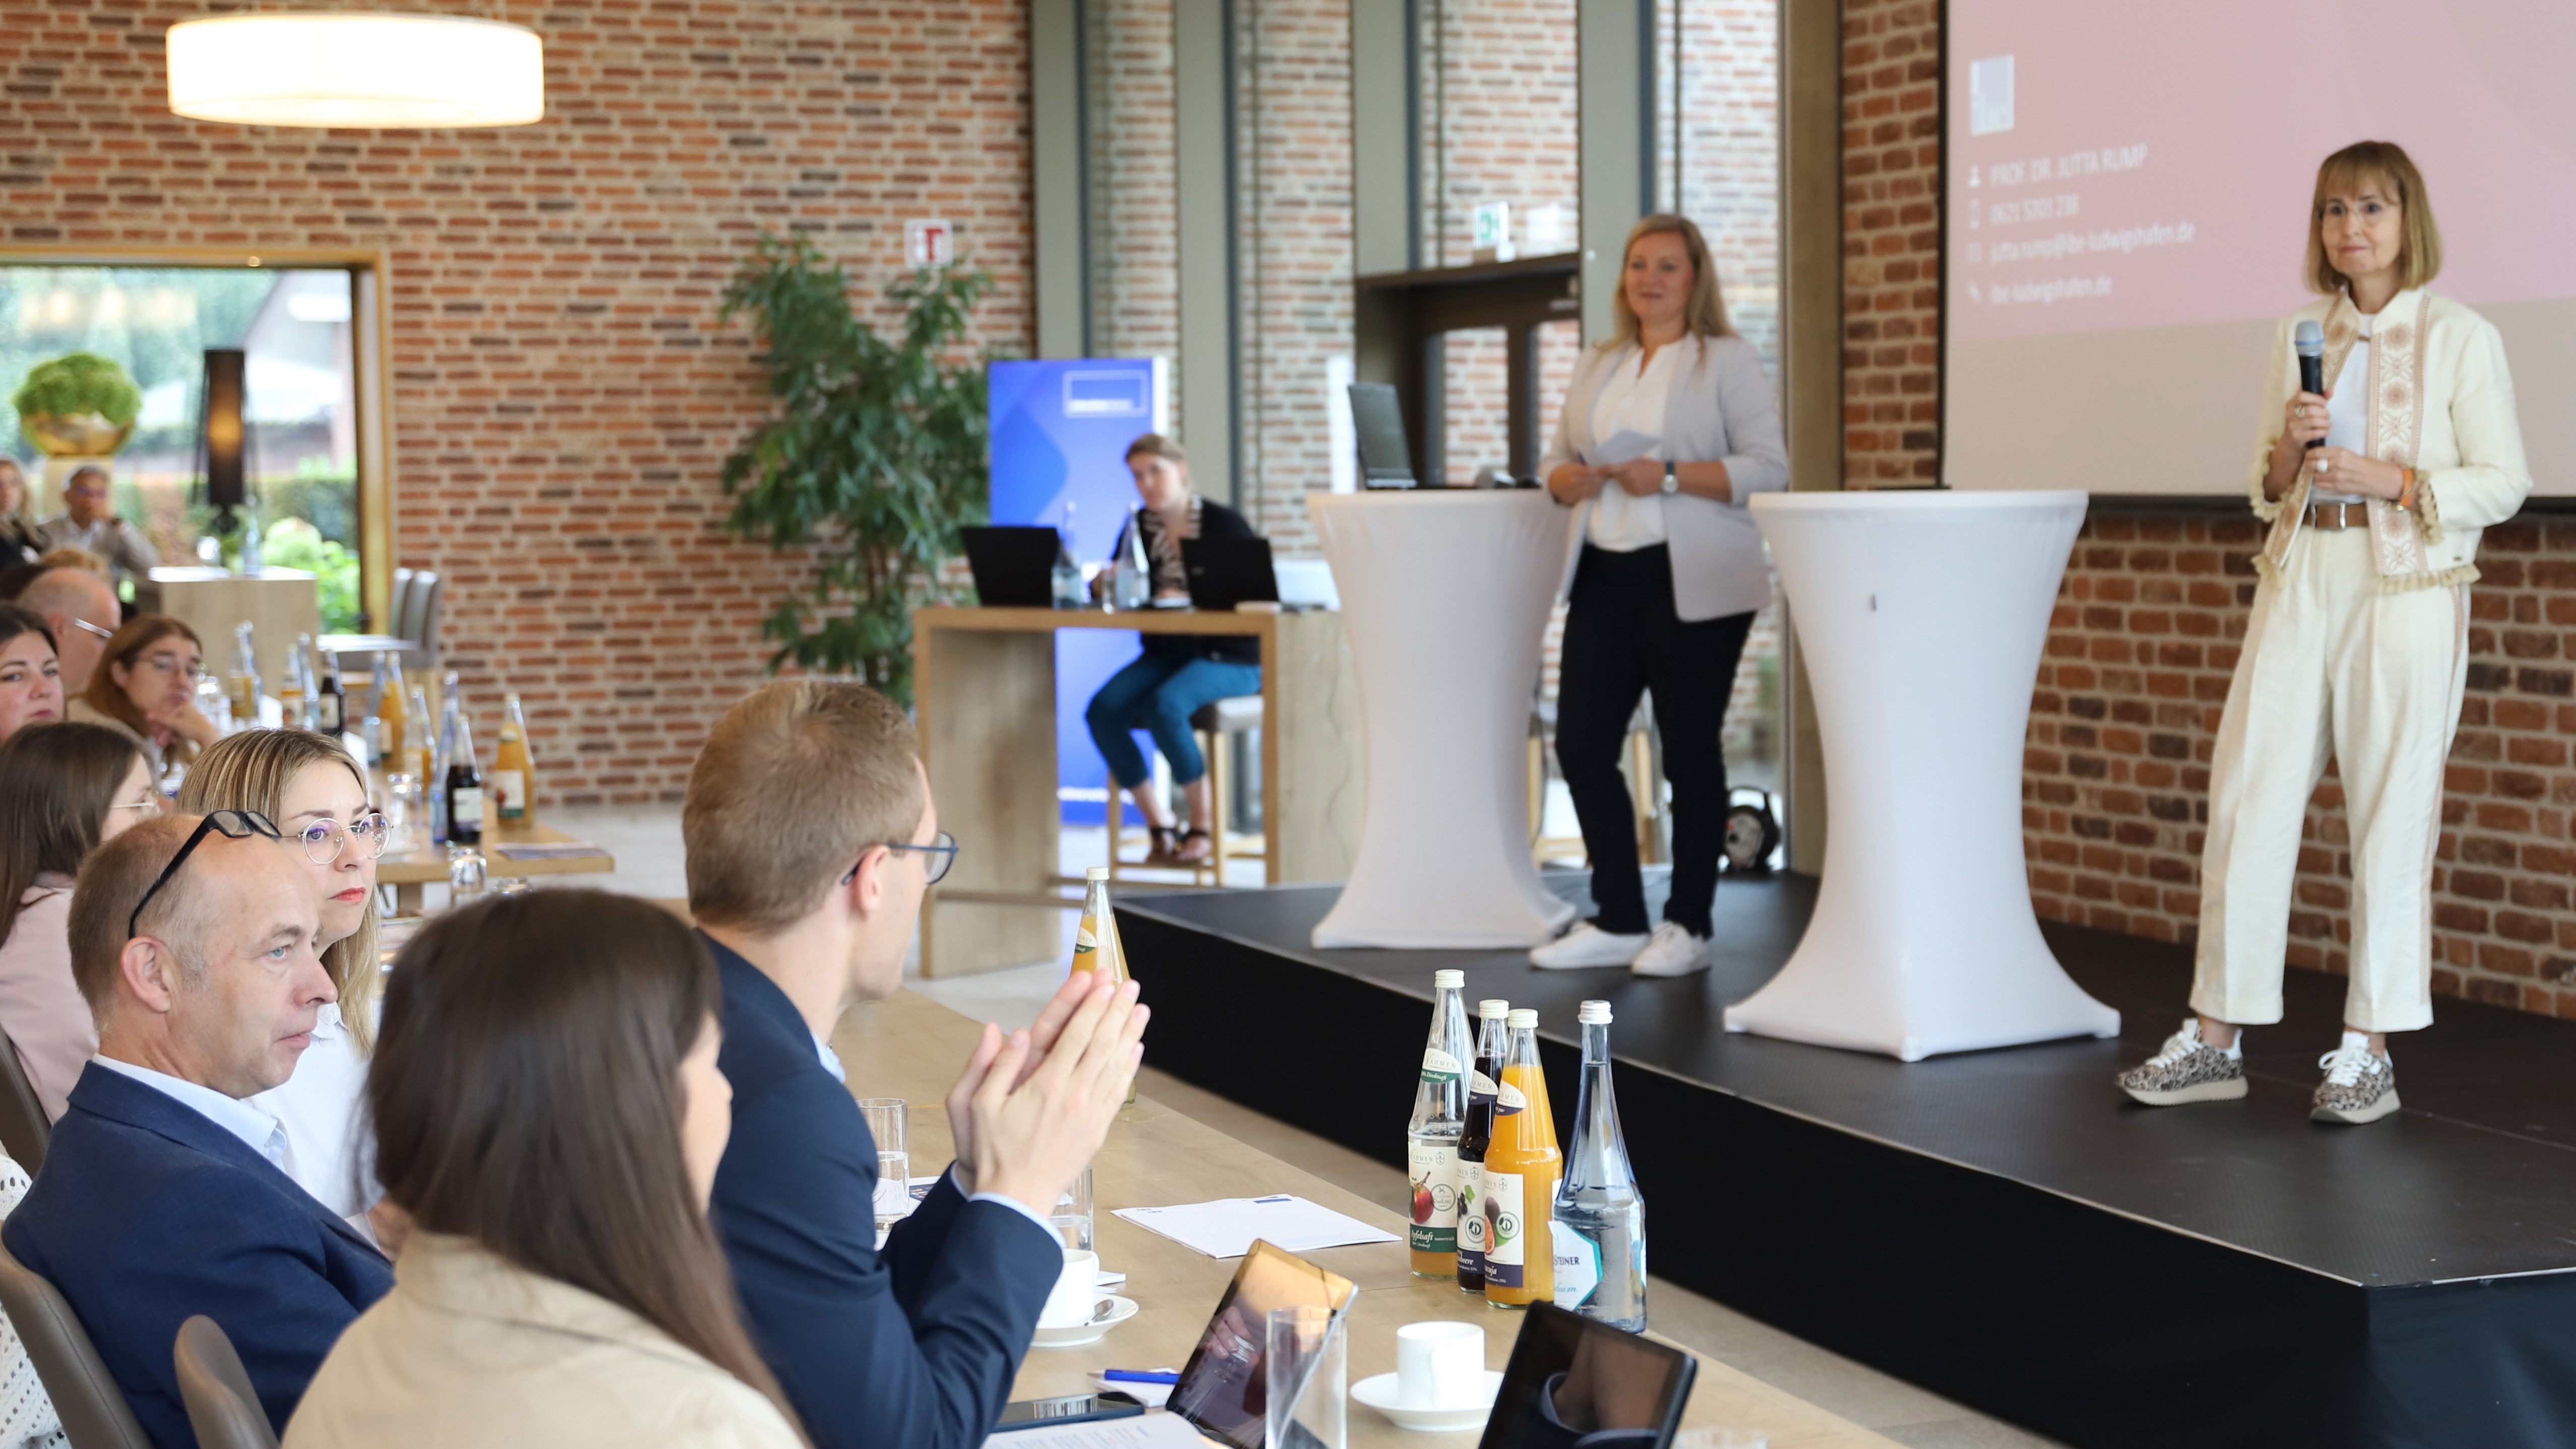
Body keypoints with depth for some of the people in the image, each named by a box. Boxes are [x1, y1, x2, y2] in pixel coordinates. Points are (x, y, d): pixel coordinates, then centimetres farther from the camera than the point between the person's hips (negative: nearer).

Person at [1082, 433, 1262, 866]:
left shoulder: (1223, 523, -5)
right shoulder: (1139, 527, 9)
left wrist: (1190, 601, -23)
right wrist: (1109, 585, -16)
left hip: (1228, 659, -5)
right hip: (1163, 655, 5)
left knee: (1165, 706, -34)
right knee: (1103, 711, -22)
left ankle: (1204, 827, -18)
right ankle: (1161, 827, -10)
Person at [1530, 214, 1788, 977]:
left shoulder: (1728, 361, 0)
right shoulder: (1597, 368, 18)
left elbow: (1767, 467, -8)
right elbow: (1556, 460, 21)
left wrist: (1670, 477, -18)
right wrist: (1572, 478, -3)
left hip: (1691, 583, -6)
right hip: (1604, 575, 6)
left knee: (1689, 752, 0)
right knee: (1581, 743, 2)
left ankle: (1688, 927, 9)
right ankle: (1618, 921, 13)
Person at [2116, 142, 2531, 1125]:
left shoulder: (2459, 337, 0)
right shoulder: (2300, 333, 13)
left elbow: (2503, 483, -2)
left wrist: (2394, 481, -14)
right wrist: (2289, 452, -4)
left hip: (2405, 592, -4)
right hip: (2299, 584, 4)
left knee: (2391, 819, -1)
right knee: (2246, 803, 1)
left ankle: (2368, 1052, 8)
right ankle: (2216, 1039, 9)